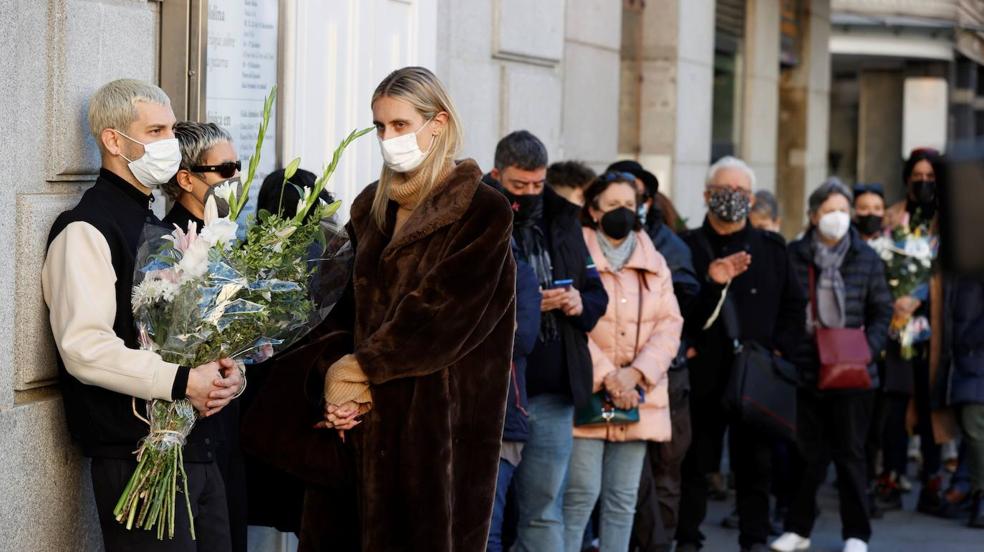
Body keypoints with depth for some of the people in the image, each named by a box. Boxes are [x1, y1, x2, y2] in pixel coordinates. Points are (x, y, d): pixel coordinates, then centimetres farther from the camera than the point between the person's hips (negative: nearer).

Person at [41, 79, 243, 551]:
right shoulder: (87, 229, -10)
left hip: (197, 451, 8)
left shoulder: (161, 228, 19)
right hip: (137, 455, -8)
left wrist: (227, 375, 1)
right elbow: (84, 346, -21)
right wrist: (182, 382, -22)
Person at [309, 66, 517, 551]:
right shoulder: (370, 208, 14)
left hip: (439, 415, -5)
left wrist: (359, 371, -9)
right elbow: (353, 307, 11)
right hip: (368, 417, 6)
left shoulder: (483, 213, -7)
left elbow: (440, 316, -14)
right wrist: (335, 383, -6)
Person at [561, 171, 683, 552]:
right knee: (581, 494, -8)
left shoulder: (654, 263, 13)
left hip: (638, 397, 4)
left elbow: (669, 324, 6)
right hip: (587, 393, -4)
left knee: (623, 498, 6)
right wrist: (607, 377, -15)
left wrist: (636, 374, -9)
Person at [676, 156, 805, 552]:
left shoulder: (771, 249, 12)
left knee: (754, 461, 5)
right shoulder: (687, 247, 2)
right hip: (702, 373, -2)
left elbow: (794, 308, 15)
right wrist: (711, 283, -20)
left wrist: (778, 349, 3)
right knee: (694, 461, 2)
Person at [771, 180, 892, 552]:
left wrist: (869, 348, -7)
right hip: (805, 369, 0)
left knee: (850, 452, 6)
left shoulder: (866, 258, 4)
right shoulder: (793, 256, 1)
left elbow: (882, 312, 7)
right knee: (807, 452, 7)